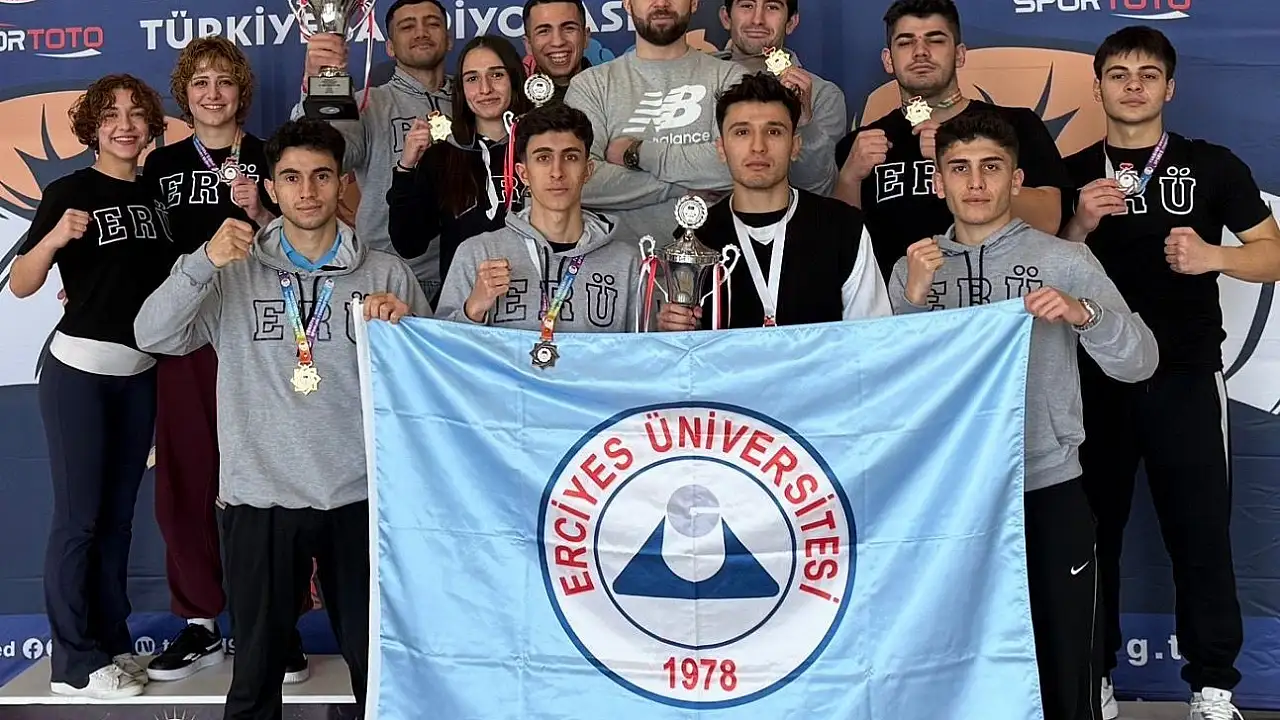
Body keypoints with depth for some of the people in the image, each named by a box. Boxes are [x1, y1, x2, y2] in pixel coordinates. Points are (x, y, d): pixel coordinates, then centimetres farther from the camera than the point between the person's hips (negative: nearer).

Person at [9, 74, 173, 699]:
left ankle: (111, 642, 19)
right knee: (78, 517, -4)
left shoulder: (155, 194, 9)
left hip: (140, 372, 5)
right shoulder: (69, 191, -7)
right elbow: (20, 286, -11)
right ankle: (74, 663, 3)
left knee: (118, 515, 11)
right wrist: (55, 238, -28)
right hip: (79, 370, -5)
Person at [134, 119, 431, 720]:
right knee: (255, 672, 11)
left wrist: (405, 326, -15)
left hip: (360, 496, 0)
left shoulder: (386, 273, 4)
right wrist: (204, 262, -21)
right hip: (259, 497, 0)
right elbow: (152, 336, -8)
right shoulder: (234, 272, 3)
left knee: (376, 664, 11)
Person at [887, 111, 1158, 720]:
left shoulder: (1064, 261, 1)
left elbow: (1139, 362, -3)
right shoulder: (912, 269, 8)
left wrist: (1085, 314, -21)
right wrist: (914, 300, -12)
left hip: (1047, 487, -2)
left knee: (1060, 665, 1)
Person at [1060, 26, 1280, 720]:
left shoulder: (1213, 166, 3)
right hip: (1094, 378, 2)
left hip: (1186, 377, -1)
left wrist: (1213, 256, -18)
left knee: (1201, 531, 0)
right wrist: (1081, 226, -11)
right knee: (1093, 529, 7)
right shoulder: (1072, 174, 8)